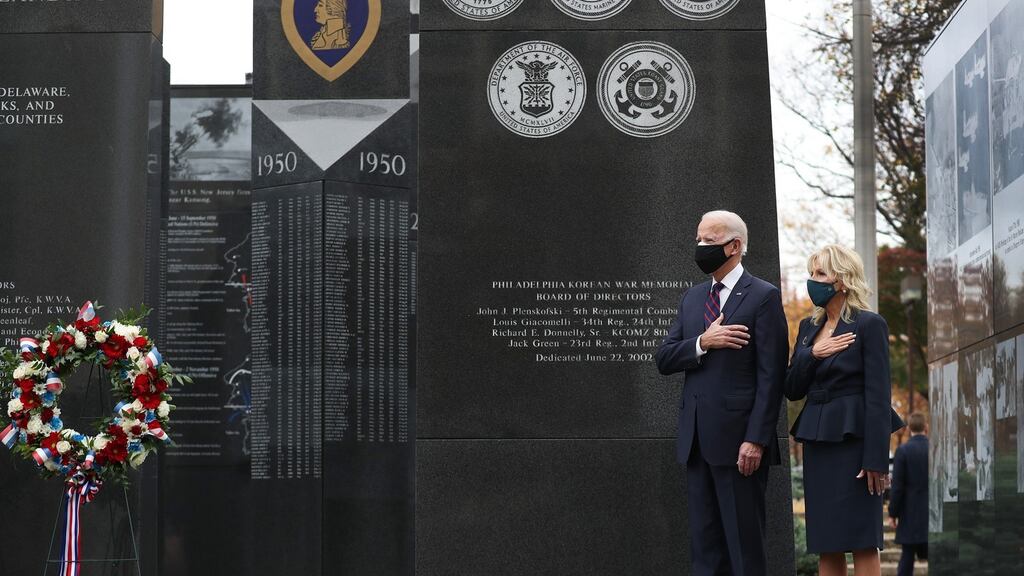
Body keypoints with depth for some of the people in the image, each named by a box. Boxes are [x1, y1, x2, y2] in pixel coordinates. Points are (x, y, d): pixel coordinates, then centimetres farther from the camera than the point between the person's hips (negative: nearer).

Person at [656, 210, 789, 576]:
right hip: (697, 440, 7)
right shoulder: (692, 298, 17)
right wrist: (702, 343, -10)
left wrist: (755, 439, -16)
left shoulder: (763, 297, -4)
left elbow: (771, 376, -10)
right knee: (704, 543, 8)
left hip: (738, 440, -7)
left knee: (744, 544, -3)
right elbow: (663, 359, 9)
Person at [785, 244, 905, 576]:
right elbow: (792, 390, 12)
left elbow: (879, 395, -10)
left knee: (862, 542, -8)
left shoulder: (869, 325, -5)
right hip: (817, 440, 7)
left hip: (853, 438, -7)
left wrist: (876, 459, -16)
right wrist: (812, 355, -6)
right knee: (826, 547, 5)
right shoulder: (808, 327, 15)